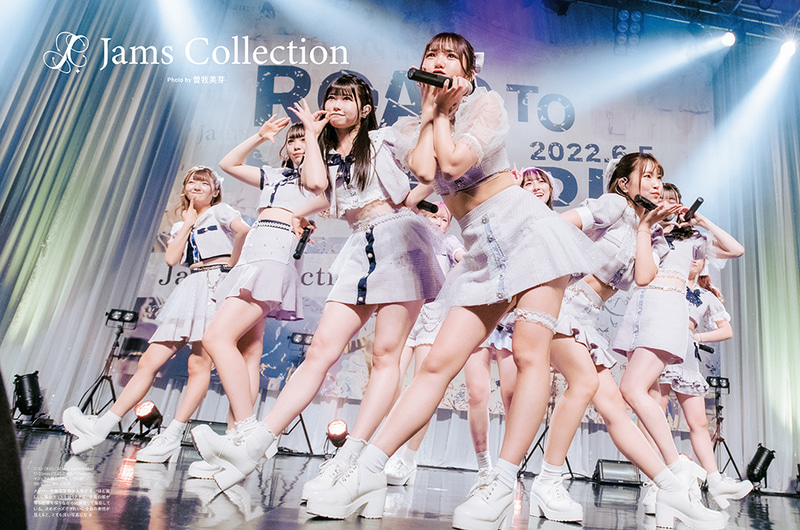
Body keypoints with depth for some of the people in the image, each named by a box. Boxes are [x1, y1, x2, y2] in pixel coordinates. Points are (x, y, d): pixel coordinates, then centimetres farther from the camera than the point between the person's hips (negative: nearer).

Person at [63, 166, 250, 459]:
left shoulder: (220, 211, 9)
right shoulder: (181, 226, 26)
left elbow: (244, 231, -12)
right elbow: (171, 258, 8)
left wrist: (231, 265, -7)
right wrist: (188, 223, 10)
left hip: (217, 284, -6)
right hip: (191, 289, 6)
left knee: (199, 363, -13)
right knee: (150, 360, -1)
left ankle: (172, 436, -11)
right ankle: (102, 426, -1)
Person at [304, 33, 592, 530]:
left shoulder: (486, 102, 2)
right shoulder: (413, 128, 16)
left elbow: (456, 162, -15)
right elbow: (425, 171, -8)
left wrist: (444, 114, 0)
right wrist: (430, 112, 3)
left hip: (523, 223, -3)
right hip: (481, 245, 4)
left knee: (530, 353, -15)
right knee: (439, 361, -5)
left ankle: (504, 483, -11)